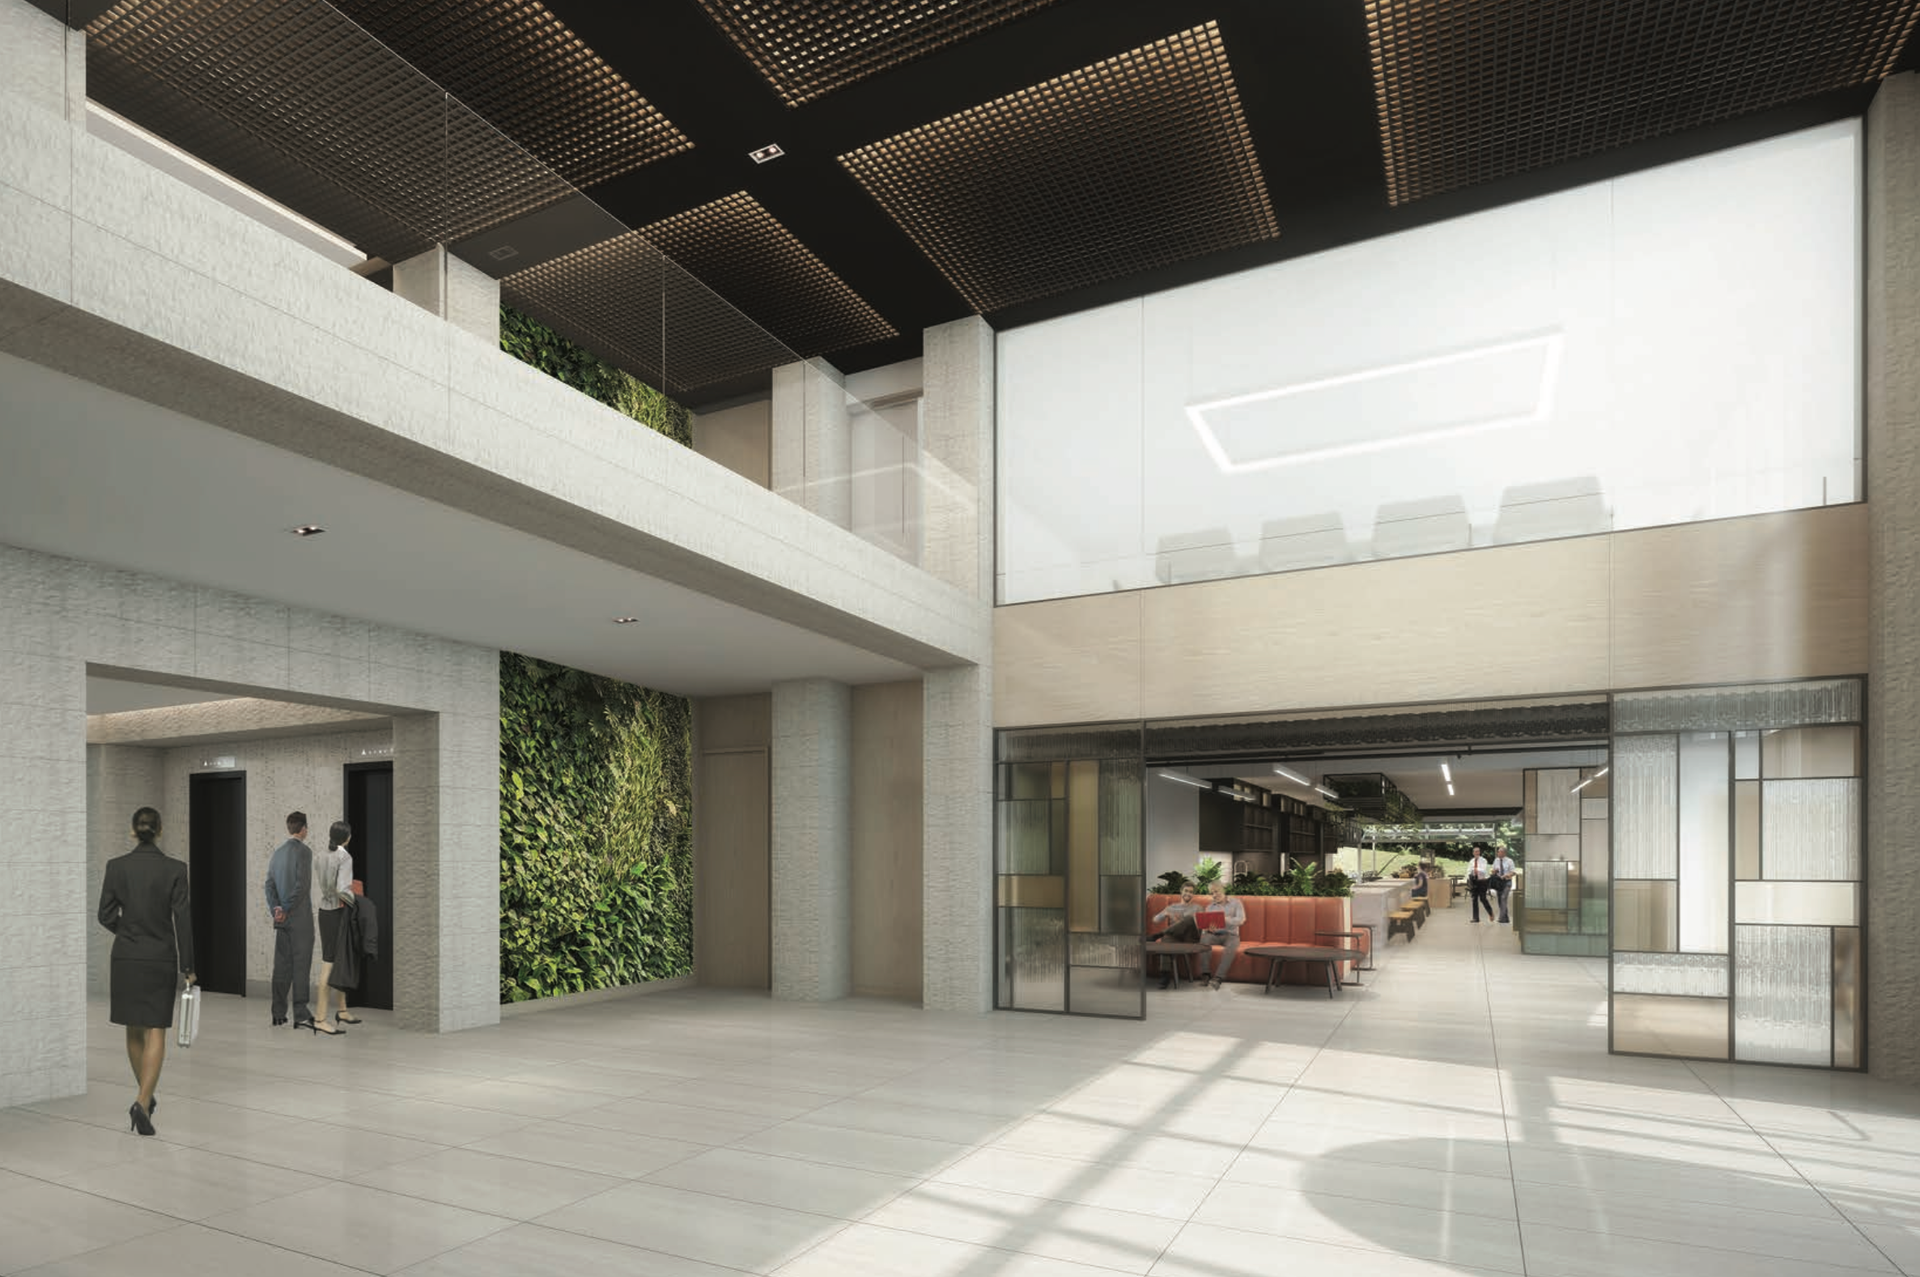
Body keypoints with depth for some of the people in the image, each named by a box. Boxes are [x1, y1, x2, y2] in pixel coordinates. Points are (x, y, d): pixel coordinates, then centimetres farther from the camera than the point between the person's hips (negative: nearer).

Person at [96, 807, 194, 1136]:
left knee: (134, 1030, 17)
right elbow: (183, 920, -9)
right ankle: (143, 1101, -14)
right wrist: (188, 967, -2)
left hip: (126, 957, 3)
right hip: (161, 958, -3)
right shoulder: (174, 869, -10)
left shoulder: (116, 866, -4)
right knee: (156, 1032, 1)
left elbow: (105, 915, 1)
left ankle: (146, 1095, 29)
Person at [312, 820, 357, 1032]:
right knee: (330, 964, -4)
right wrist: (356, 903, -9)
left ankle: (342, 1011, 27)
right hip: (339, 913, -8)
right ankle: (320, 1019, -2)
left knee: (342, 962, 17)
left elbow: (317, 890, 10)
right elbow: (342, 889, -24)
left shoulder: (319, 858, 7)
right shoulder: (345, 858, -15)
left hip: (324, 912, 8)